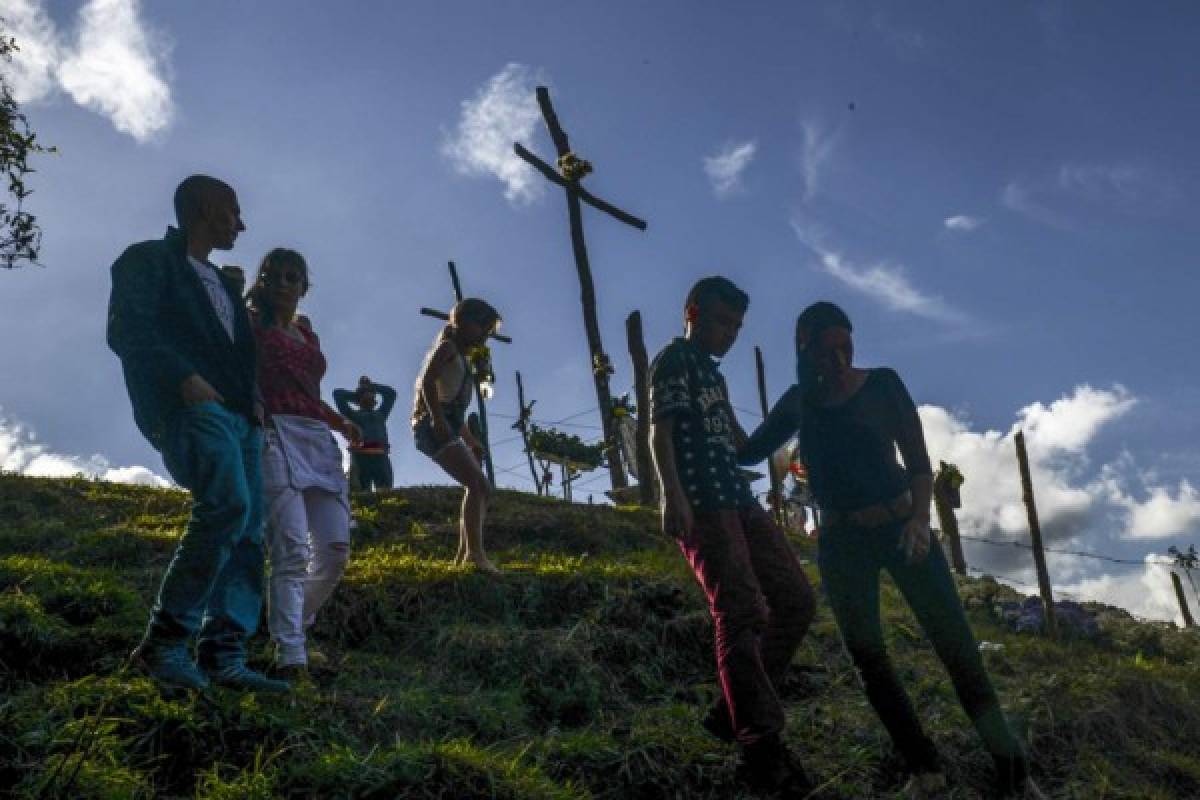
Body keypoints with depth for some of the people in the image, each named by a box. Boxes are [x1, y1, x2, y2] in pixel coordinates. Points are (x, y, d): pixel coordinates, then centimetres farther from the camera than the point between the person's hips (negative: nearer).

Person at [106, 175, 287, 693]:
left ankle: (223, 656, -3)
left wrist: (254, 398, 8)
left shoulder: (223, 285, 31)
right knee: (228, 505, -26)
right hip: (188, 406, -8)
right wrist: (185, 378, -19)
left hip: (236, 415, 8)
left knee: (247, 531, -2)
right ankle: (165, 641, -19)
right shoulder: (148, 259, 8)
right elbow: (126, 330, -7)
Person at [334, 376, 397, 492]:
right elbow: (337, 393, 25)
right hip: (361, 455, -2)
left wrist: (371, 385, 43)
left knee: (385, 494, -17)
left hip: (381, 456, 2)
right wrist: (356, 395, 37)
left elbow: (391, 393, 39)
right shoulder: (353, 414, 26)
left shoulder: (380, 414, 34)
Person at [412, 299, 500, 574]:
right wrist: (438, 419, -26)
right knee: (477, 485, -22)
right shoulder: (447, 346, 0)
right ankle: (475, 554, -30)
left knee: (481, 489, 10)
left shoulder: (460, 357, 28)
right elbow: (427, 381, -17)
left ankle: (464, 554, 11)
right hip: (433, 427, -10)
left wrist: (471, 440, 27)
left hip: (446, 430, 10)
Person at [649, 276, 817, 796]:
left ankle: (734, 714, 10)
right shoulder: (675, 358, 2)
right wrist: (672, 494, -25)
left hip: (739, 499, 9)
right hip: (701, 503, -9)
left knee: (796, 600, 3)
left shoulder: (714, 374, 28)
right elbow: (661, 430, -11)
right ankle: (762, 748, -16)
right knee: (744, 613, -17)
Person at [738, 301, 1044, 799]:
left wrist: (920, 518, -23)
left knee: (956, 646, -6)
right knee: (866, 657, 2)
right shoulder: (798, 403, 2)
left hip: (900, 527, -2)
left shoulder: (881, 384, -6)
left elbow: (919, 462, -8)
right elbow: (749, 452, 11)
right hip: (841, 543, 3)